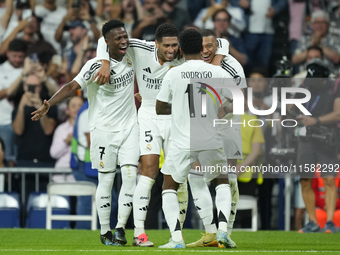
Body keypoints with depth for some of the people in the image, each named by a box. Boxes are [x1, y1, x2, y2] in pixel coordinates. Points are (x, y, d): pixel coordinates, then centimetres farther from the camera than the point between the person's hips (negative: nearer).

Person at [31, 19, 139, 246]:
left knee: (130, 176, -6)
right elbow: (73, 87, -25)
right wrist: (49, 104, -36)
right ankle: (105, 233, 9)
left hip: (129, 127, 5)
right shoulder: (96, 65, -16)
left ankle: (120, 227, 2)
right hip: (104, 130, -5)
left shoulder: (130, 57, 1)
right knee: (106, 181, 0)